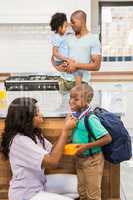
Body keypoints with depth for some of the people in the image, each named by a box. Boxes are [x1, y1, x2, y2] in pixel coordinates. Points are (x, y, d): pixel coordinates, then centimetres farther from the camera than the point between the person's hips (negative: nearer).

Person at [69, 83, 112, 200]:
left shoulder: (90, 119, -27)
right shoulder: (77, 115, -4)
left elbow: (107, 138, -27)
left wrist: (86, 146, -27)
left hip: (92, 160, -7)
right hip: (80, 159, 7)